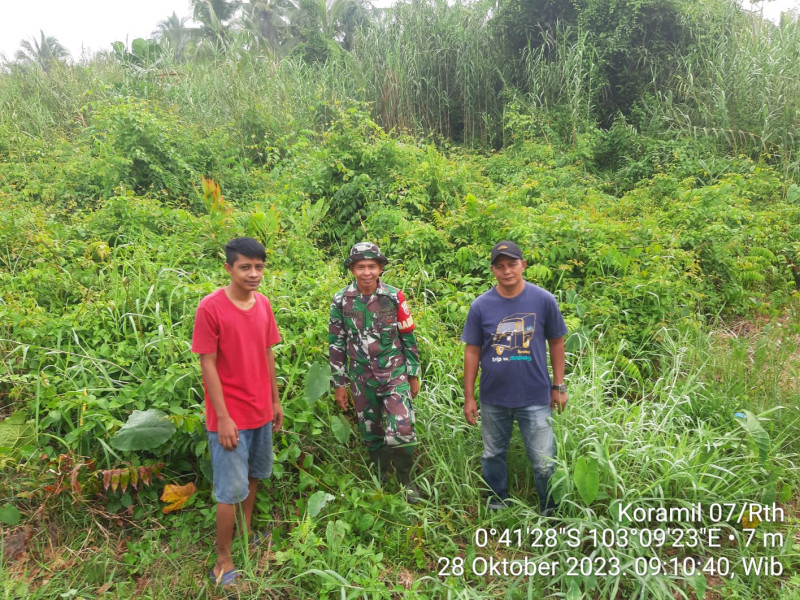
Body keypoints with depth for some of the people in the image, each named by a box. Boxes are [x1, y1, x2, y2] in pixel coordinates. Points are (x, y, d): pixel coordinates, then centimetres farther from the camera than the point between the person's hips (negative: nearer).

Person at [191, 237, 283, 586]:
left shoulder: (263, 304, 1)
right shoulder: (210, 307, -18)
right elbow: (207, 365, -16)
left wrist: (275, 401, 11)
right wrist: (223, 417, -18)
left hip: (260, 411, 6)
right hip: (230, 416, -6)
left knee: (254, 476, 21)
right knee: (231, 490, 3)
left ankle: (246, 533, 41)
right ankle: (223, 560, 20)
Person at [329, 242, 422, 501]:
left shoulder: (394, 297, -5)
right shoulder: (341, 300, -3)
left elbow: (408, 338, 2)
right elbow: (336, 344, 2)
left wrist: (413, 375, 4)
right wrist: (339, 383, 2)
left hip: (395, 375, -1)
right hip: (362, 380, 2)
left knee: (401, 432, -10)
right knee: (371, 435, 13)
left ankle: (405, 481, 16)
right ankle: (379, 481, 34)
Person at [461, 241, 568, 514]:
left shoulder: (544, 300, -7)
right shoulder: (480, 305, -5)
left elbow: (556, 342, 3)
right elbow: (472, 352, 0)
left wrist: (559, 386, 3)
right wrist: (469, 397, 1)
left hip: (535, 398, -2)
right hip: (493, 399, 2)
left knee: (544, 462, 5)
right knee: (493, 456, 17)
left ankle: (551, 512, 29)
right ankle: (497, 507, 39)